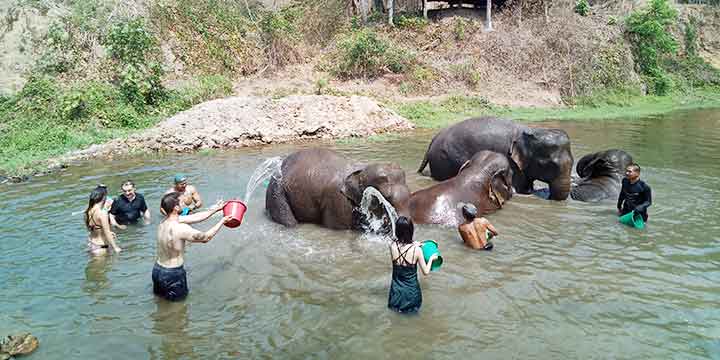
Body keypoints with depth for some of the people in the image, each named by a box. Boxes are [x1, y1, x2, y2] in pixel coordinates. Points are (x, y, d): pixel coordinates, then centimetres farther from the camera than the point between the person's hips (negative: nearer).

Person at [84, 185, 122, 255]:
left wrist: (108, 233, 18)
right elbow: (107, 234, -21)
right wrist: (115, 248, -12)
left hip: (90, 243, 8)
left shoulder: (88, 211, 0)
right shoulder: (102, 214, -24)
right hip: (100, 247, -8)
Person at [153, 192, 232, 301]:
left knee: (159, 297, 27)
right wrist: (222, 221, -3)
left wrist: (216, 209, 7)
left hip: (157, 269, 8)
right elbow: (206, 237, -15)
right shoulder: (181, 229, -28)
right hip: (173, 274, -7)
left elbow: (195, 217, 2)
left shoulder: (165, 222, -4)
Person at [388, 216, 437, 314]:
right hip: (411, 292, 0)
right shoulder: (417, 250, -21)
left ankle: (397, 304, 17)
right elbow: (426, 272, -11)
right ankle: (408, 306, 11)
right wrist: (431, 258, 5)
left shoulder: (392, 245, -15)